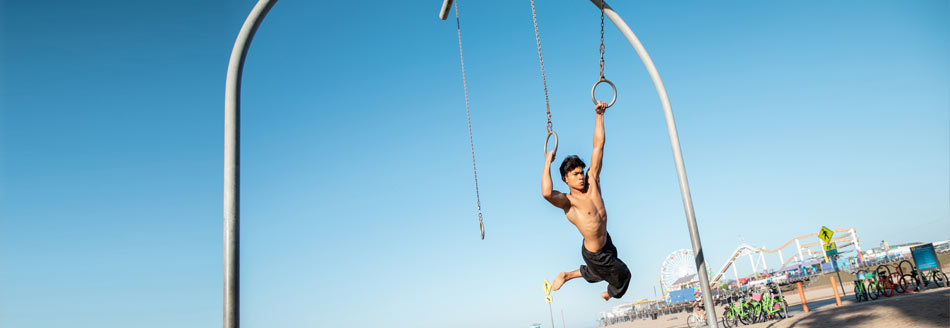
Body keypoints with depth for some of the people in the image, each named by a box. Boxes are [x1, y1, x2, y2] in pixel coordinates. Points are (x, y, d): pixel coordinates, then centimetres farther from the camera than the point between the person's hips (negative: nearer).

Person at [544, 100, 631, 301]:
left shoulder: (592, 181, -8)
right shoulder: (567, 202, -25)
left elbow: (598, 146, -8)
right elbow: (547, 193, -49)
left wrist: (599, 115, -10)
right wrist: (547, 163, -39)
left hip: (605, 242, 6)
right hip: (594, 253, -6)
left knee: (595, 273, 31)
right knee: (622, 275, 18)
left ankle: (566, 275, 48)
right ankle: (611, 294, 50)